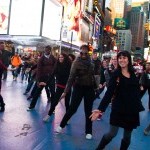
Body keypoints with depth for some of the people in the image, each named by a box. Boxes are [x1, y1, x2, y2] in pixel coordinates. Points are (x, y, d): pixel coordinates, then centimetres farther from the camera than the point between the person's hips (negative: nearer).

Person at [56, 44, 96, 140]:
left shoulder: (91, 62, 2)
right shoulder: (77, 62, -9)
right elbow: (71, 77, -15)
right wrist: (66, 91, -20)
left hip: (89, 88, 3)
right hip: (79, 87, -3)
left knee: (88, 111, 9)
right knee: (72, 108, 0)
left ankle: (88, 132, 22)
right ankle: (61, 125, 22)